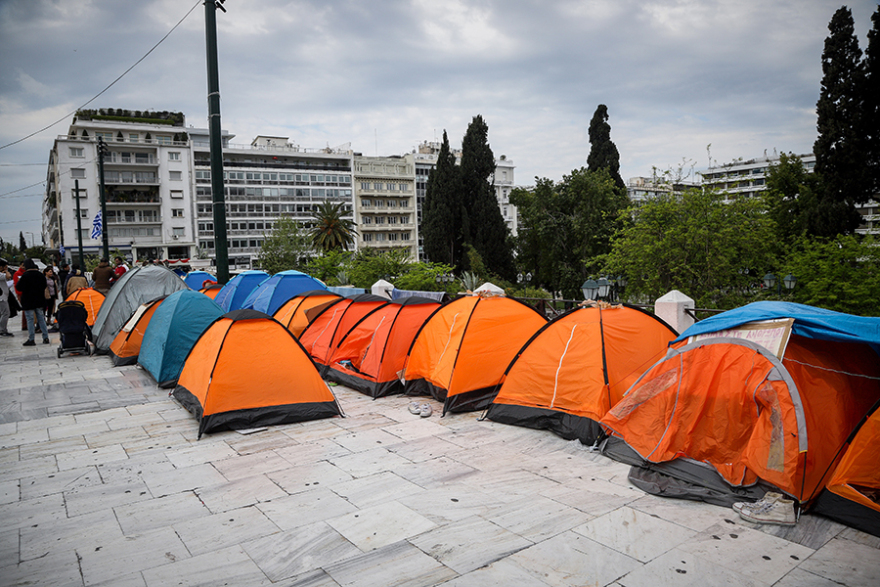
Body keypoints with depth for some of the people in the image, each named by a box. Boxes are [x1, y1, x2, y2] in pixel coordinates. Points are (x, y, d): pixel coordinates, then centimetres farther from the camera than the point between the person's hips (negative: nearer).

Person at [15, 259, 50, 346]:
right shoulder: (41, 275, 5)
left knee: (30, 319, -1)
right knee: (41, 318, 11)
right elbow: (44, 287, 15)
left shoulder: (25, 275, -15)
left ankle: (31, 339, 0)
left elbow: (18, 287, -14)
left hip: (28, 301, -5)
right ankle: (45, 338, 9)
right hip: (39, 300, 6)